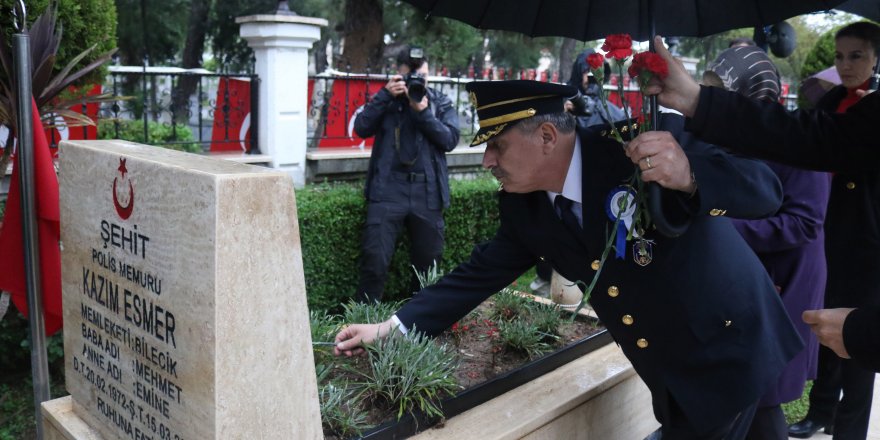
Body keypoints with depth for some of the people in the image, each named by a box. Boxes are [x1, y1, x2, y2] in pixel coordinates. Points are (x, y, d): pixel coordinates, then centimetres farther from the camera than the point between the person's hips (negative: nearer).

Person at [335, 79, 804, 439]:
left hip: (728, 348, -5)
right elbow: (481, 272, 0)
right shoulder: (523, 205, -8)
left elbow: (765, 190, -25)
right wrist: (391, 326, -3)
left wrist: (689, 176, -47)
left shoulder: (643, 144, -26)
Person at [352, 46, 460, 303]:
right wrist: (385, 95, -11)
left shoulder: (441, 104, 12)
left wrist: (423, 111, -12)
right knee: (375, 262, -9)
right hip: (388, 190, -1)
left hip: (428, 193, 2)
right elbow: (361, 128, -4)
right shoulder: (386, 99, 11)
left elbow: (450, 140, -3)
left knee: (428, 264, 11)